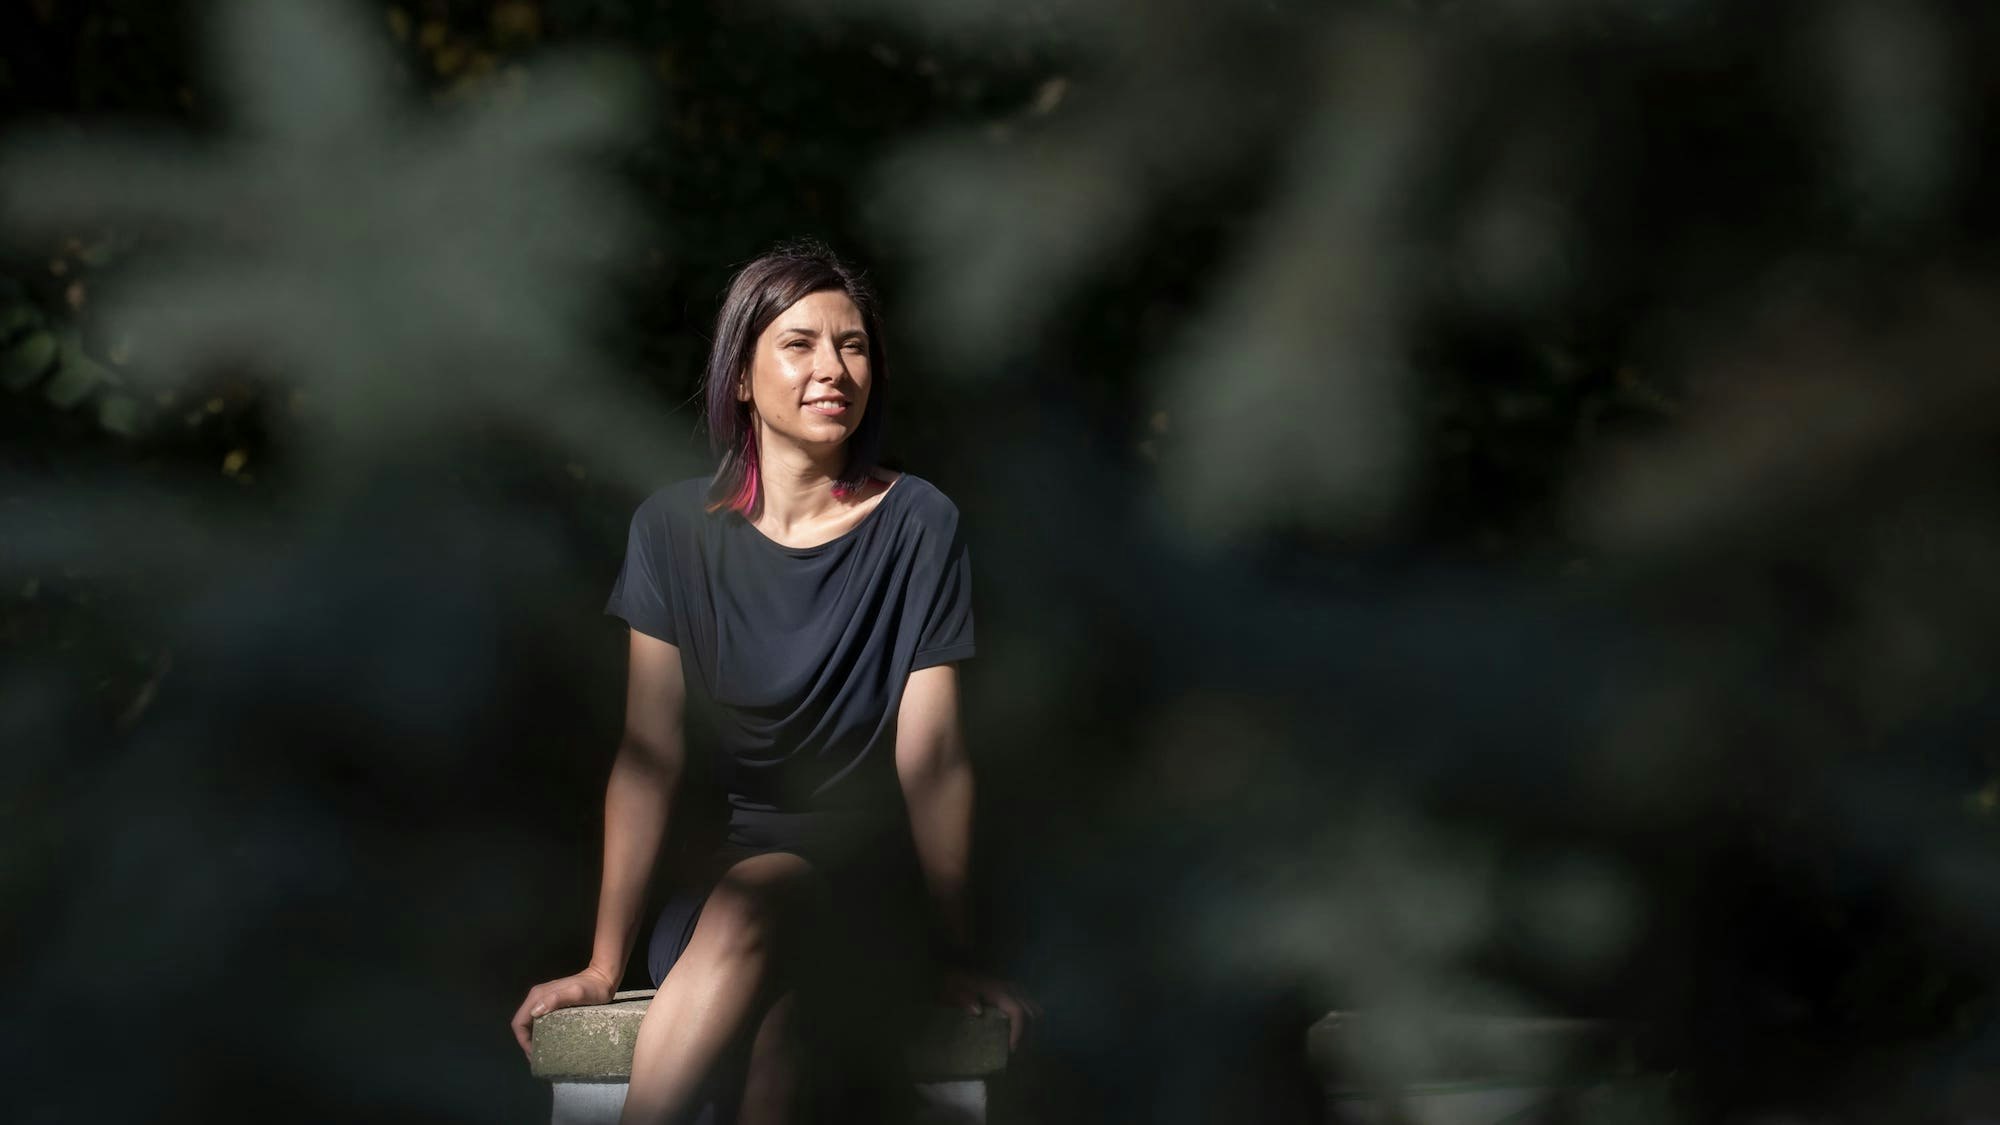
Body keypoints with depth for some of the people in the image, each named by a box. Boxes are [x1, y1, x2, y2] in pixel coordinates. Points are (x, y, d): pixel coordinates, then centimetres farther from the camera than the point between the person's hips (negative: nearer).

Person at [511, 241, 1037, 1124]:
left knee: (754, 906, -36)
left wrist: (956, 953, -8)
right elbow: (648, 755, 1)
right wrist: (604, 964, -4)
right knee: (769, 1001, -34)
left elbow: (932, 752, -6)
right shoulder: (675, 529, 3)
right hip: (741, 855, 2)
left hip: (878, 885, -2)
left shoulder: (916, 524, -3)